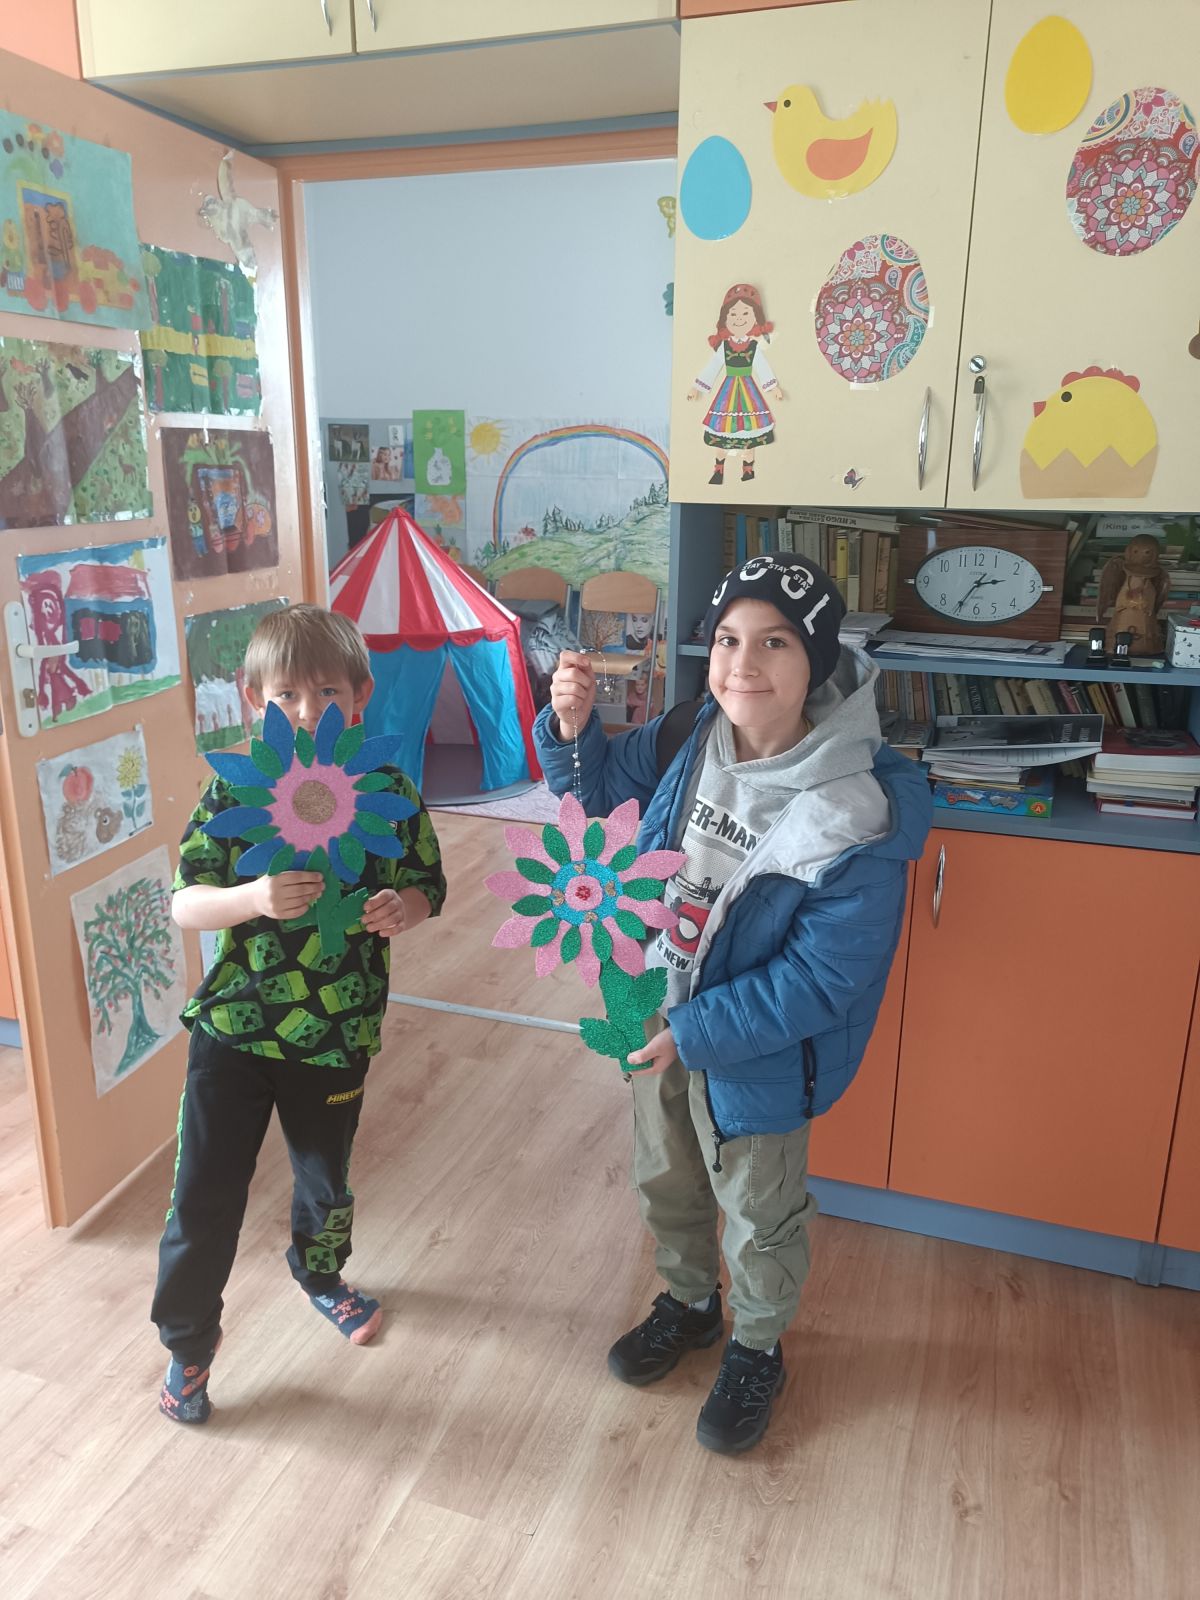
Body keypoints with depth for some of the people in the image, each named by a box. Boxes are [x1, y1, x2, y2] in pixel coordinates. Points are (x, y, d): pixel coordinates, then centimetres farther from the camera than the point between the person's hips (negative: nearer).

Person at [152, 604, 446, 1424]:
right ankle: (188, 1341, 35)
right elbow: (184, 903, -11)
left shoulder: (389, 793, -9)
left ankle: (320, 1274, 55)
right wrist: (253, 898, -31)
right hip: (232, 1027, -1)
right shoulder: (233, 793, -11)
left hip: (336, 1037, 1)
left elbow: (425, 886, 1)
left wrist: (405, 908, -22)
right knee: (205, 1195, 7)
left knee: (327, 1179, 23)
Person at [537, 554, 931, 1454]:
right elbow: (603, 785, 5)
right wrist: (571, 727, -15)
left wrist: (698, 1033, -24)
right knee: (665, 1178, 28)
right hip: (658, 1019, 6)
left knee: (760, 1215, 20)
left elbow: (824, 978, -26)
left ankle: (757, 1351, 50)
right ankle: (689, 1303, 57)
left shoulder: (858, 815, -30)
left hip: (760, 1050, -5)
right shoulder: (687, 740, -14)